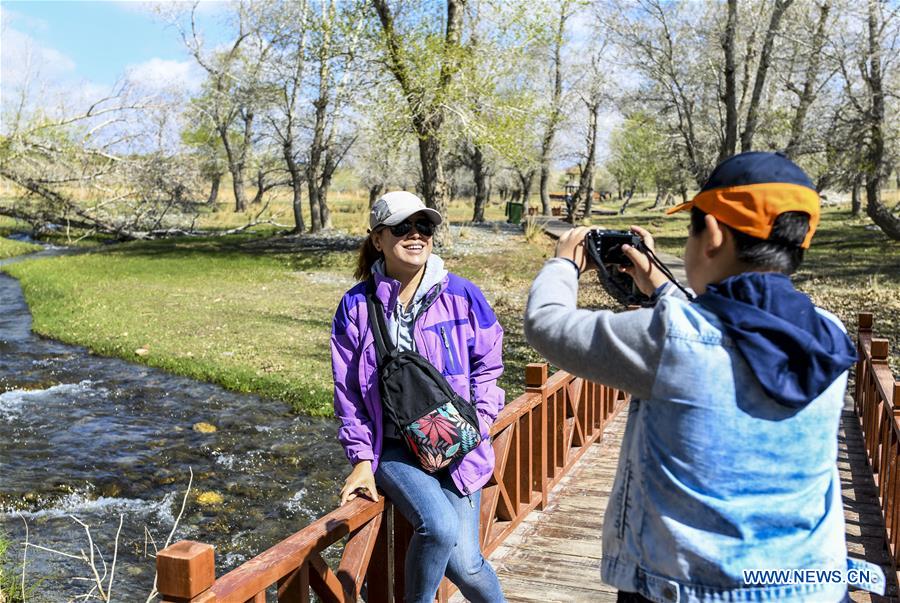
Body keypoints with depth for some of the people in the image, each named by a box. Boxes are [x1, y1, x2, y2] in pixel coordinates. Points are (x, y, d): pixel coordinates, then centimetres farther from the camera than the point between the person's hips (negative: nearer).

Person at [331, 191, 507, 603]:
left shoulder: (462, 297, -2)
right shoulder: (356, 307, -1)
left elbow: (487, 368, 7)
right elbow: (348, 391, 5)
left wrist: (478, 423, -7)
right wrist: (361, 460, 0)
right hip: (395, 448, 0)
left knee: (464, 562, -7)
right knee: (440, 526, -27)